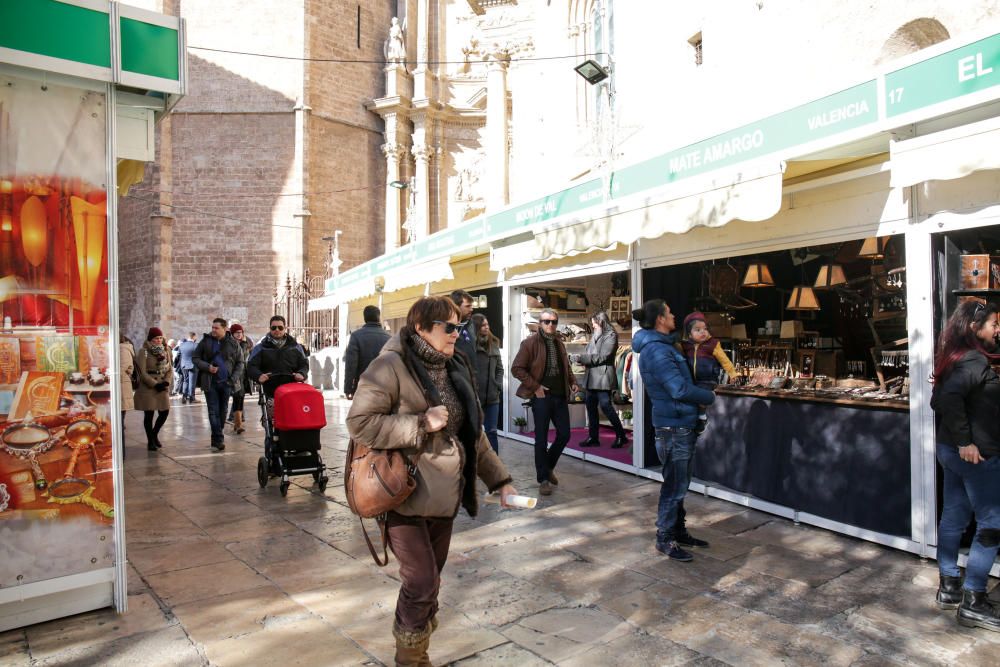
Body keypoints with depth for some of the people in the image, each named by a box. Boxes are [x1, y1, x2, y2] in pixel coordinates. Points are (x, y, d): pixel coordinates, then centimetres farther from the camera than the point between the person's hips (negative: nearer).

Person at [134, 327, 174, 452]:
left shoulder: (165, 350, 10)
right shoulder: (143, 351, -7)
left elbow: (170, 369, 9)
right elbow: (142, 372, -11)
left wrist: (166, 382, -8)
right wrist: (155, 384, -16)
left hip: (163, 387, 5)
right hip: (147, 388, -5)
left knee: (165, 412, 5)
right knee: (149, 414, 2)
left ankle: (154, 434, 28)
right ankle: (150, 441, 13)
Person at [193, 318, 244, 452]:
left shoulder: (233, 343, 2)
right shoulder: (205, 342, 1)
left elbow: (240, 362, 7)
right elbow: (195, 358, 6)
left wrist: (234, 378, -6)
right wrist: (207, 367, -11)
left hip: (226, 382, 1)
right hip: (210, 382, -1)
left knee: (223, 411, 9)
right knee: (213, 411, -6)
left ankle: (217, 439, 23)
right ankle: (219, 440, -7)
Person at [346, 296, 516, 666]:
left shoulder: (454, 369, 9)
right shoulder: (392, 365, -13)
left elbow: (473, 433, 14)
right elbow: (360, 422, -18)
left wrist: (500, 479, 10)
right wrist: (421, 424, -21)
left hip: (444, 496, 7)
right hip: (405, 496, -7)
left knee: (431, 580, 16)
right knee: (422, 582, -5)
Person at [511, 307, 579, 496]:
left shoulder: (559, 343, 14)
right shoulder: (530, 342, -7)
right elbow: (516, 368, -11)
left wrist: (573, 382, 7)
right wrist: (535, 386, -14)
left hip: (560, 396, 6)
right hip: (542, 396, -6)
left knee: (564, 434, 9)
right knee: (541, 439, 1)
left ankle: (549, 467, 31)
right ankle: (543, 479, 13)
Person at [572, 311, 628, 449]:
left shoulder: (611, 335, -6)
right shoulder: (596, 335, 17)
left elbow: (602, 357, -14)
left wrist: (581, 358, -14)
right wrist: (579, 358, -4)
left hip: (603, 376, -8)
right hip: (592, 377, 8)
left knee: (605, 406, -8)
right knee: (591, 406, 9)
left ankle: (621, 436, 5)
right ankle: (593, 437, 17)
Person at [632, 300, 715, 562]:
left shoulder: (664, 345, 12)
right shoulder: (656, 350, -20)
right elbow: (680, 389, -24)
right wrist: (710, 397, -9)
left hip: (683, 425, 10)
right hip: (673, 428, -10)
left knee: (679, 484, 19)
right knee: (674, 486, 1)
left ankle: (678, 531, 32)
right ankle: (665, 539, 13)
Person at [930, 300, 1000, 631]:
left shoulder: (956, 359, 10)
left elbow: (938, 400, 13)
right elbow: (949, 396, -32)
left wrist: (957, 434, 11)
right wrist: (965, 440, -26)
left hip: (950, 451, 9)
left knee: (953, 518, 15)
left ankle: (949, 586, 27)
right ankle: (973, 601, 6)